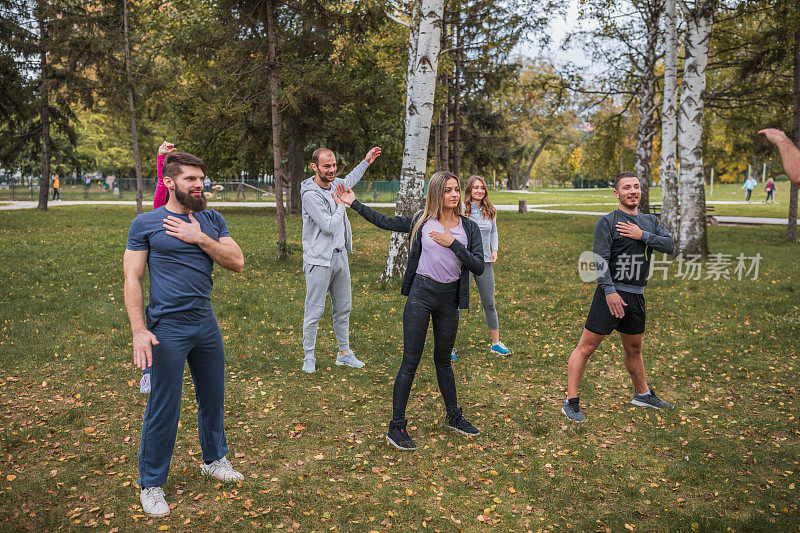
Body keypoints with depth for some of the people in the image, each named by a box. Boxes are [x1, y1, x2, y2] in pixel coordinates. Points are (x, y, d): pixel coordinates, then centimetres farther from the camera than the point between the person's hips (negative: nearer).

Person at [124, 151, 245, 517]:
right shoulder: (145, 224, -3)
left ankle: (214, 459, 39)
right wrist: (139, 330, -15)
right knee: (163, 408, 3)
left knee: (213, 398, 16)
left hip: (206, 324, 5)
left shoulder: (212, 220, 9)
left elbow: (237, 263, 0)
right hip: (167, 329, -4)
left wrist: (200, 239, -12)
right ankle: (151, 484, 22)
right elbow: (132, 278, -6)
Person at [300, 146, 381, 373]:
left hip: (340, 255, 8)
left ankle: (344, 353, 25)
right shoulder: (310, 194, -18)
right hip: (319, 261, -8)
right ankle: (308, 357, 13)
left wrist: (366, 162, 35)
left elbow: (348, 181, 34)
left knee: (343, 307, 13)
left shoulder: (334, 183, 7)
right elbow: (329, 227, -22)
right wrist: (343, 205, -9)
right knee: (314, 311, -2)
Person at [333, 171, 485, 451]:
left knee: (443, 361, 16)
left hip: (449, 298, 2)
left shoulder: (469, 228, 2)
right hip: (421, 294, -2)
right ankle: (396, 427, 5)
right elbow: (386, 222, 12)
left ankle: (453, 416, 35)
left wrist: (453, 243, -16)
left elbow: (479, 267, -5)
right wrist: (354, 204, 11)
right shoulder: (422, 221, 1)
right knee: (410, 362, -4)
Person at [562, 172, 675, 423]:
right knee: (586, 347, -7)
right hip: (612, 293, -6)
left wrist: (643, 235, -11)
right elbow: (600, 259, -14)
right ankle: (570, 402, -1)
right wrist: (610, 290, -23)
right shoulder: (607, 222, -6)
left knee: (634, 349, 22)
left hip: (636, 296, 7)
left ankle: (643, 394, 40)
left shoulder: (650, 221, 15)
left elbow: (670, 246, 2)